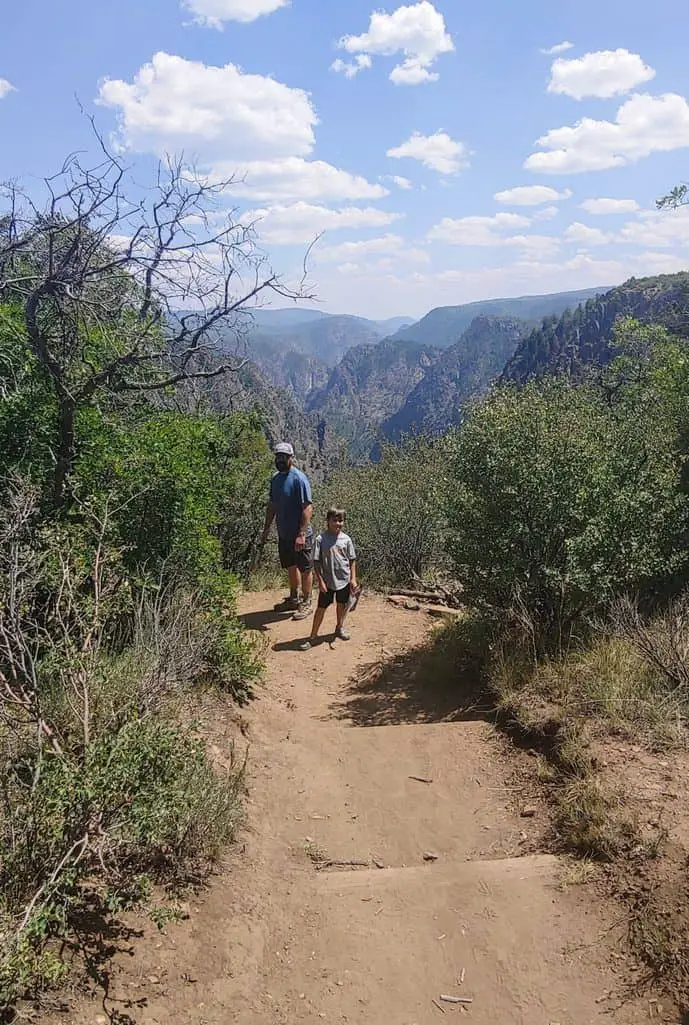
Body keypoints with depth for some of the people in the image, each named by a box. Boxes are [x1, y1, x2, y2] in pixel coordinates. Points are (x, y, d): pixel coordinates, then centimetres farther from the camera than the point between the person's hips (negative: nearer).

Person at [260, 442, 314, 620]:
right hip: (284, 534, 8)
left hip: (300, 535, -8)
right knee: (291, 567, 20)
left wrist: (302, 534, -25)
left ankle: (306, 604, 16)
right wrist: (266, 529, 13)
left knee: (305, 569, 5)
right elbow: (272, 505, 16)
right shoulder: (275, 478, 6)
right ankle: (293, 599, 35)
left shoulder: (299, 478, -18)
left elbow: (308, 507, -21)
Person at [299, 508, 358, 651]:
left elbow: (352, 560, 2)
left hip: (344, 579, 3)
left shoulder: (346, 539, -4)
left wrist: (353, 579, -2)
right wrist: (320, 580, -12)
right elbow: (316, 561, -9)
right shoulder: (321, 539, -11)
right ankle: (313, 636, 12)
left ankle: (340, 628, 42)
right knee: (322, 607, 3)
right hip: (327, 580, -2)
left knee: (342, 605, 19)